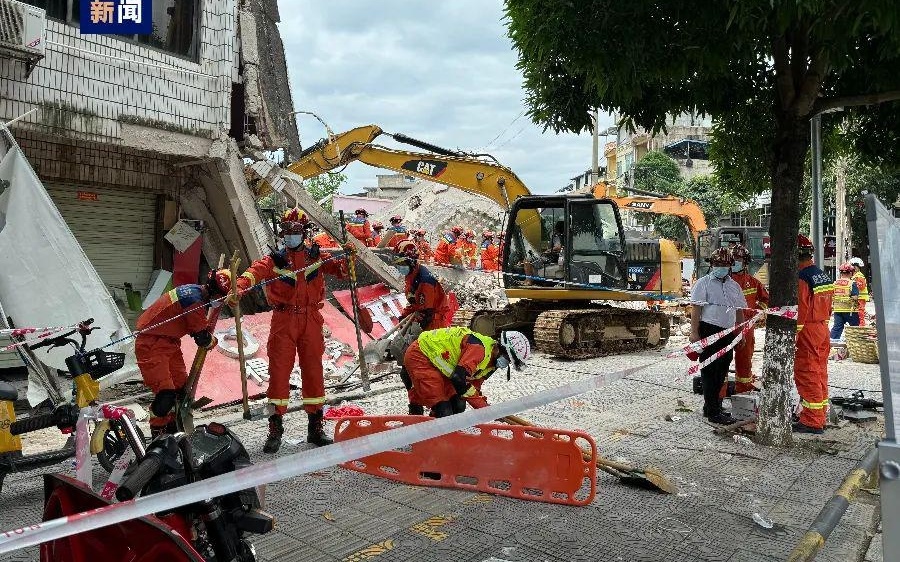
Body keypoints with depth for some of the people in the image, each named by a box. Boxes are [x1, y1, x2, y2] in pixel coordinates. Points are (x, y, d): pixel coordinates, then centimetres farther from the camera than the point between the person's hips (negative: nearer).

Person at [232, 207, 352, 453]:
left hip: (311, 320, 2)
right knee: (279, 371, -4)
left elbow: (340, 270, 4)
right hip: (284, 321, -1)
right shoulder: (274, 259, 3)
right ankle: (275, 427, 5)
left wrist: (347, 257, -17)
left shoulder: (316, 256, 9)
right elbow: (255, 271, -14)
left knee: (313, 371, 6)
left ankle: (315, 427, 16)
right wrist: (238, 287, -34)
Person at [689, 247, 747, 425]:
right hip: (709, 331, -7)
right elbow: (696, 308, -9)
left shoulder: (734, 286, 16)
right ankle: (713, 412, -2)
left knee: (721, 371, 13)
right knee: (710, 371, -5)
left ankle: (711, 407, 25)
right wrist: (694, 332, -15)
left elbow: (739, 311, 21)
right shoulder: (704, 283, -3)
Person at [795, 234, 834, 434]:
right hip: (823, 328, 9)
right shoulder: (822, 275, 10)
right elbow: (827, 307, 15)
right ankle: (819, 419, 24)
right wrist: (823, 323, 22)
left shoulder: (801, 279, -18)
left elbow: (799, 312, -21)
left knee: (807, 375, -2)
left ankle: (812, 422, 3)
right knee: (820, 373, 15)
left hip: (807, 331, -9)